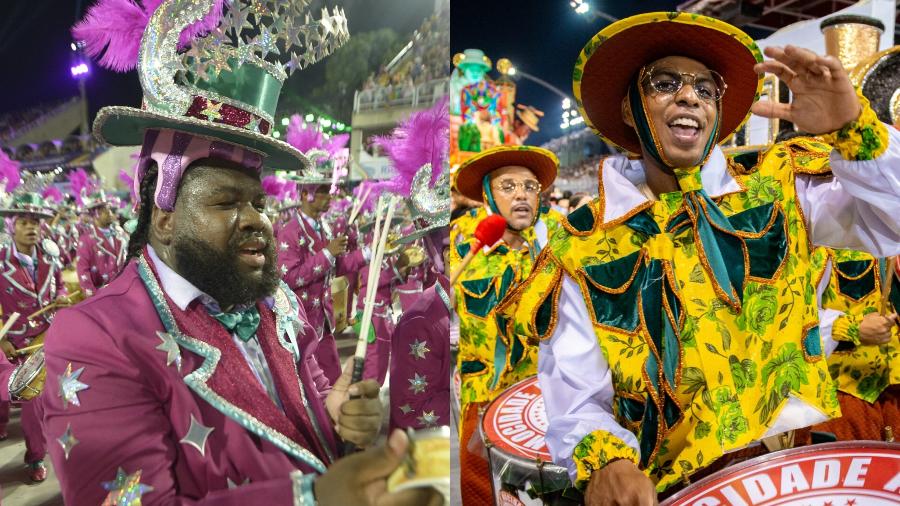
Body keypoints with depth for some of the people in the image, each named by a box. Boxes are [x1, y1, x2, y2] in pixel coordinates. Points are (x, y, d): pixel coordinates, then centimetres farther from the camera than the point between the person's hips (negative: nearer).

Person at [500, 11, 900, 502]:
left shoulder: (780, 188, 4)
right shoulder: (582, 249, -2)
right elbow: (577, 399, -3)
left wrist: (852, 128, -17)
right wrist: (603, 460, -21)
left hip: (805, 463, 2)